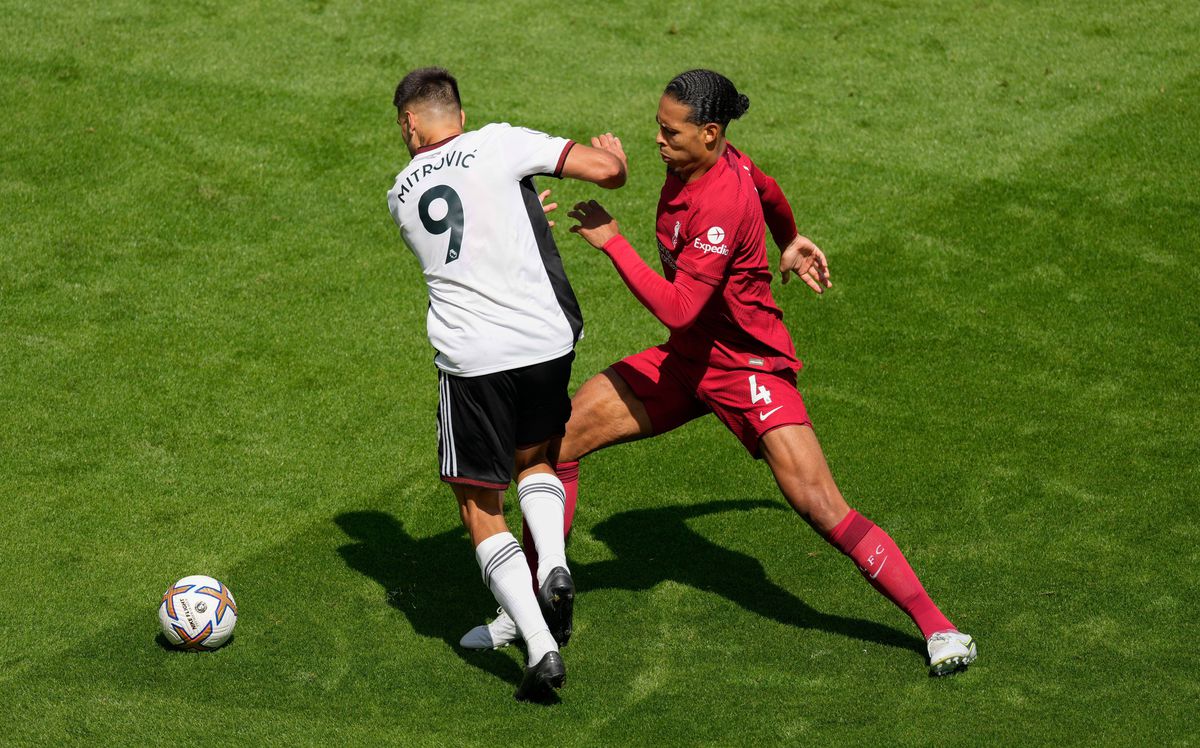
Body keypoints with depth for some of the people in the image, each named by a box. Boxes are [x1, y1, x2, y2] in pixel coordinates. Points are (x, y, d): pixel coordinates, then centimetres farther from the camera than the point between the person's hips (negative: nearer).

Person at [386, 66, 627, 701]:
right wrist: (611, 158, 18)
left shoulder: (402, 194, 12)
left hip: (471, 360, 0)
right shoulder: (499, 144, 1)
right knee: (535, 459, 29)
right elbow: (606, 169, -5)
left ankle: (541, 649, -4)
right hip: (547, 340, 1)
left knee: (480, 507, 11)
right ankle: (553, 566, 1)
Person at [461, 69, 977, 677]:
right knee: (559, 437, 0)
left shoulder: (722, 205, -29)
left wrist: (611, 242, -27)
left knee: (820, 508, -17)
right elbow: (766, 187, 18)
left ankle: (937, 629, -7)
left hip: (750, 365, -9)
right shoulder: (691, 163, -4)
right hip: (686, 359, 9)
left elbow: (678, 309, -33)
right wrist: (789, 242, 38)